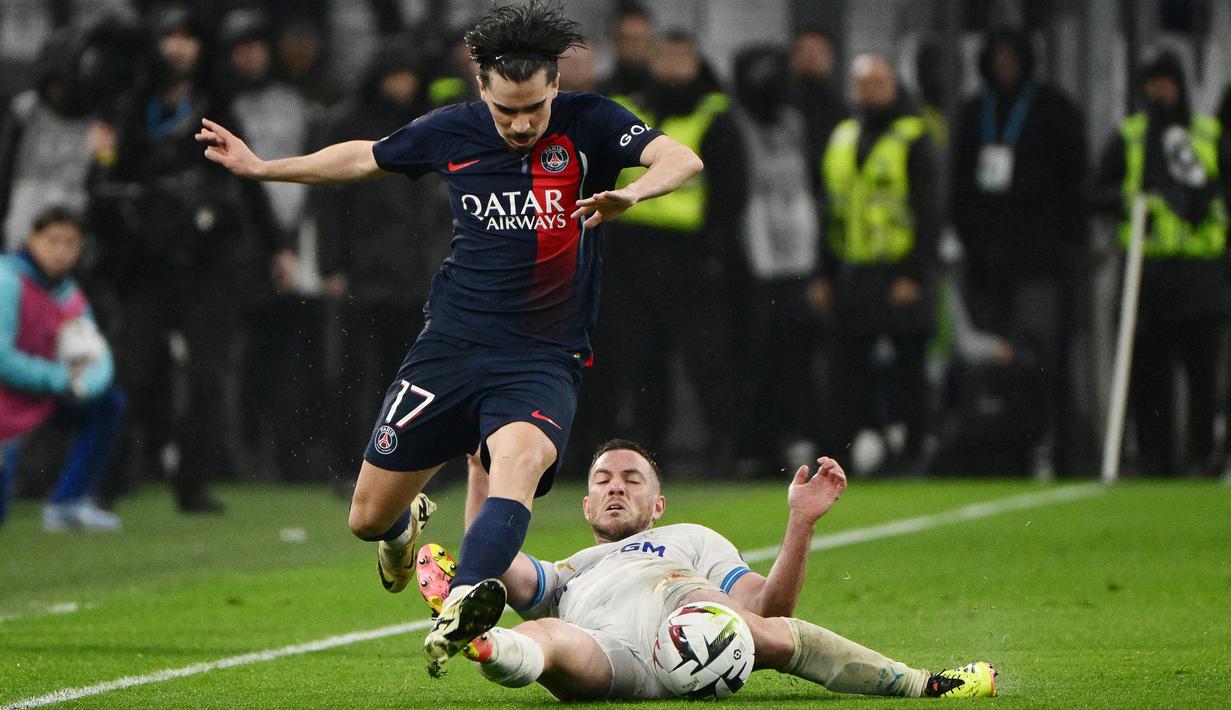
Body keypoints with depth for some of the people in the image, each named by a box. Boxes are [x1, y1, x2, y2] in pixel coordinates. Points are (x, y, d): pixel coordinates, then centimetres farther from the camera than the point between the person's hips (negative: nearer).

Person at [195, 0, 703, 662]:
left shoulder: (588, 124, -7)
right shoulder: (451, 132, 1)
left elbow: (681, 158, -21)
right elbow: (364, 158, 19)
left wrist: (629, 194, -42)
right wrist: (260, 167, 23)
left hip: (544, 357, -3)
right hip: (451, 348, 3)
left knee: (520, 459, -36)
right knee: (368, 519, 6)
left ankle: (464, 601, -54)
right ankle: (408, 522, 44)